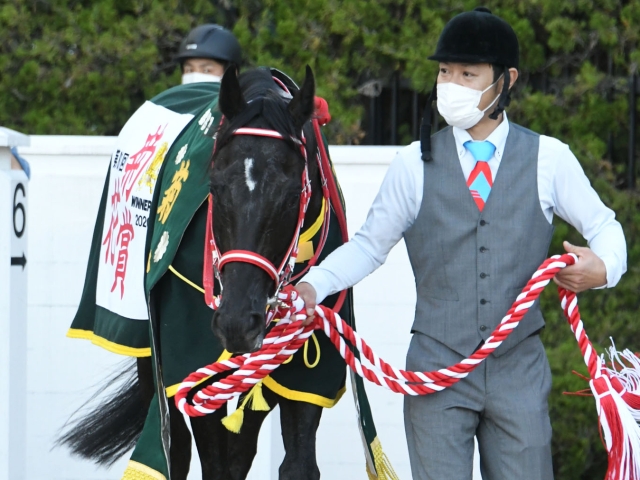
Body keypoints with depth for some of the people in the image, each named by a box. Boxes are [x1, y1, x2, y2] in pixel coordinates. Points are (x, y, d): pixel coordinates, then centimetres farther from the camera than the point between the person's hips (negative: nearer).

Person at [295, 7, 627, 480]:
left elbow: (603, 225, 11)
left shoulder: (549, 159, 3)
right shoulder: (415, 163, 4)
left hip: (519, 370, 0)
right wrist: (314, 285, -7)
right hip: (437, 366, 0)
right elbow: (370, 244, 10)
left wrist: (603, 267, -12)